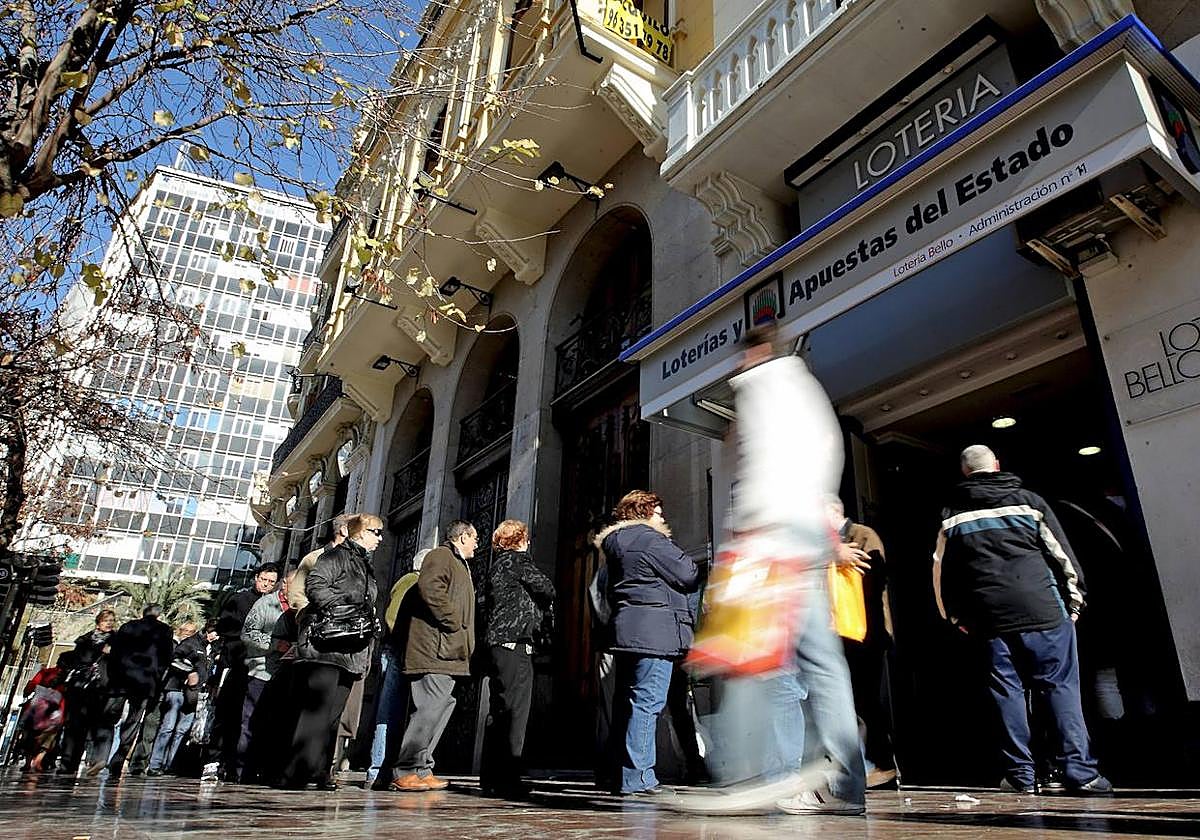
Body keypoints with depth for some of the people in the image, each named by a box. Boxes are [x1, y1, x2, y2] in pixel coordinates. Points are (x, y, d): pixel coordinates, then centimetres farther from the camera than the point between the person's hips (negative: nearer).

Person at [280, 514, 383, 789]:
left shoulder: (366, 566, 27)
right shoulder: (337, 555, 2)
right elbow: (315, 585, -12)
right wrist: (339, 607, -20)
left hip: (351, 651, 8)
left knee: (333, 714, 5)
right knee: (318, 709, -14)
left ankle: (318, 771, 8)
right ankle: (297, 772, -13)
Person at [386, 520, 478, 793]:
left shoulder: (458, 564, 29)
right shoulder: (441, 556, -4)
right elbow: (430, 587, -22)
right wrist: (452, 621, -19)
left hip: (447, 651, 11)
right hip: (435, 647, -11)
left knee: (441, 706, 9)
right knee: (431, 706, -13)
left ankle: (421, 770, 14)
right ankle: (405, 771, -7)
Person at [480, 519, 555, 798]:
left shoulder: (496, 564, 20)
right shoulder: (516, 559, -5)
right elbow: (547, 589, -7)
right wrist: (540, 606, 14)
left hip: (496, 644, 9)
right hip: (515, 642, -9)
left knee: (498, 711, 12)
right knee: (515, 711, -8)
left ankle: (491, 778, 16)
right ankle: (507, 779, -9)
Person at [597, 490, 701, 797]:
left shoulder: (615, 542, 21)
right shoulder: (650, 539, -8)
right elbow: (688, 575, -10)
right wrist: (703, 567, 10)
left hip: (625, 632, 10)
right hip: (653, 632, -9)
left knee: (626, 702, 13)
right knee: (648, 702, -8)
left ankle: (620, 775, 19)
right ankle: (637, 777, -8)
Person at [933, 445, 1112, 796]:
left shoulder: (952, 513, 10)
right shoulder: (1028, 500, 6)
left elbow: (940, 569, 11)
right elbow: (1062, 553, 6)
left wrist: (954, 615, 20)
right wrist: (1074, 600, 15)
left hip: (991, 616, 1)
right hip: (1041, 608, -1)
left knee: (1006, 690, 7)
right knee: (1061, 685, 4)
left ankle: (1020, 775, 9)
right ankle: (1080, 772, 1)